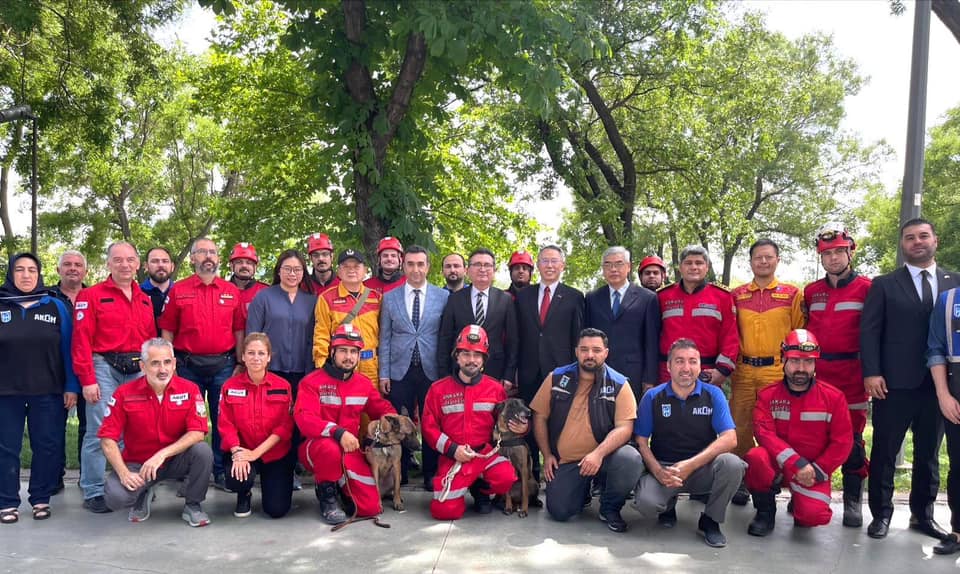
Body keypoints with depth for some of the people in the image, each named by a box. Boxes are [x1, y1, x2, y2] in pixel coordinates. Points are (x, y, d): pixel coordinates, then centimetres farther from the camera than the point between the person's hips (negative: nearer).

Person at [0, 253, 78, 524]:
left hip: (48, 392, 0)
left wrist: (71, 387, -2)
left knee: (47, 446, 4)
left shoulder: (56, 306, 4)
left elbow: (67, 349, 3)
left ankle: (41, 499, 16)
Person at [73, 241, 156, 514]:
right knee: (99, 431, -4)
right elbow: (82, 341, -6)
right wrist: (87, 380, -12)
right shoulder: (92, 296, -1)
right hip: (105, 368, -4)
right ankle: (93, 492, 7)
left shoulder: (145, 300, 14)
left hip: (138, 370, 5)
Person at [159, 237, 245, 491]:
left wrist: (240, 364, 3)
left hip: (223, 365, 1)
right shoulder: (178, 290, 4)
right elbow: (168, 330, 3)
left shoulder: (232, 291, 7)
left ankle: (222, 473, 14)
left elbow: (239, 330, 7)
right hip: (188, 365, -1)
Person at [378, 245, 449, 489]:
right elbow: (385, 338, 7)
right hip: (400, 371, 1)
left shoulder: (443, 297, 4)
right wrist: (383, 373, 2)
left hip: (432, 370, -1)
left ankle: (431, 475, 16)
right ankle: (400, 473, 17)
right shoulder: (390, 298, 7)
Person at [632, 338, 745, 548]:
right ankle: (669, 505, 11)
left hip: (703, 468, 1)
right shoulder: (653, 397, -1)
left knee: (732, 464, -31)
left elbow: (729, 439, -12)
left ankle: (710, 520, -4)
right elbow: (641, 441, -2)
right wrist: (659, 472, -20)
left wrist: (691, 465, -22)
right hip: (663, 466, 0)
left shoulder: (713, 394, -2)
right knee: (646, 502, -31)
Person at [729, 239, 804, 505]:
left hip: (778, 371, -2)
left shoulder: (792, 294, 5)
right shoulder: (736, 295, 10)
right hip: (743, 371, 2)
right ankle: (740, 482, 15)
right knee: (741, 426, 3)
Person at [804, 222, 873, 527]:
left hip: (851, 373, -4)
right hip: (814, 370, 4)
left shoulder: (866, 288, -3)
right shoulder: (811, 292, 11)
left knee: (851, 436, 3)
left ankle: (852, 501, 13)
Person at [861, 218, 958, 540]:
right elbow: (869, 331, -2)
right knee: (885, 452, 3)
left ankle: (923, 514, 24)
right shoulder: (884, 285, 4)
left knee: (929, 452, 12)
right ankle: (881, 514, 13)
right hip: (894, 383, -2)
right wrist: (871, 373, -12)